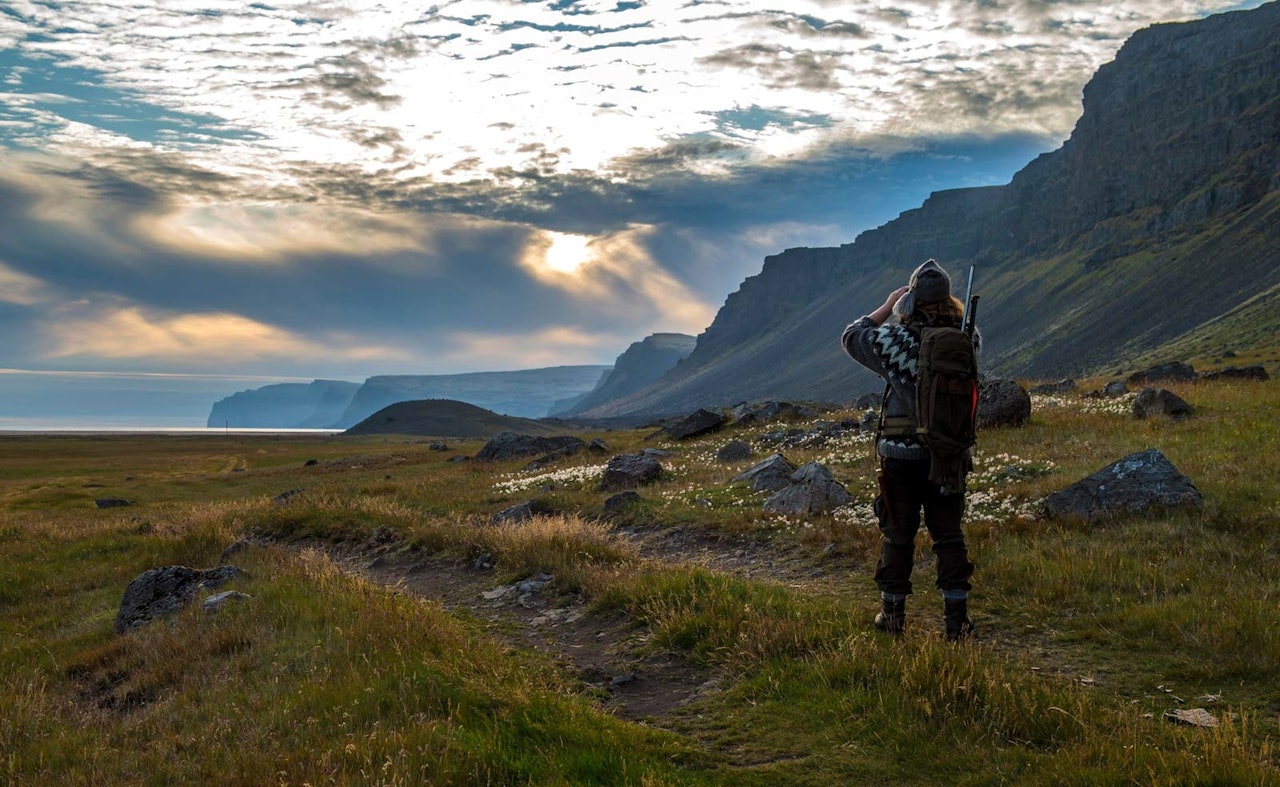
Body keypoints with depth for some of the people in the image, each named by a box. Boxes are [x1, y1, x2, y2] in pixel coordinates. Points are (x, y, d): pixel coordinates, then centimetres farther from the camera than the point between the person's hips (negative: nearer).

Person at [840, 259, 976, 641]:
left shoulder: (897, 339, -14)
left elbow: (852, 337, 5)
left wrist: (887, 307, 12)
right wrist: (944, 306, 17)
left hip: (901, 455, -2)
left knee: (898, 536, 10)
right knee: (949, 535, 10)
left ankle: (893, 614, 19)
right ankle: (957, 619, 10)